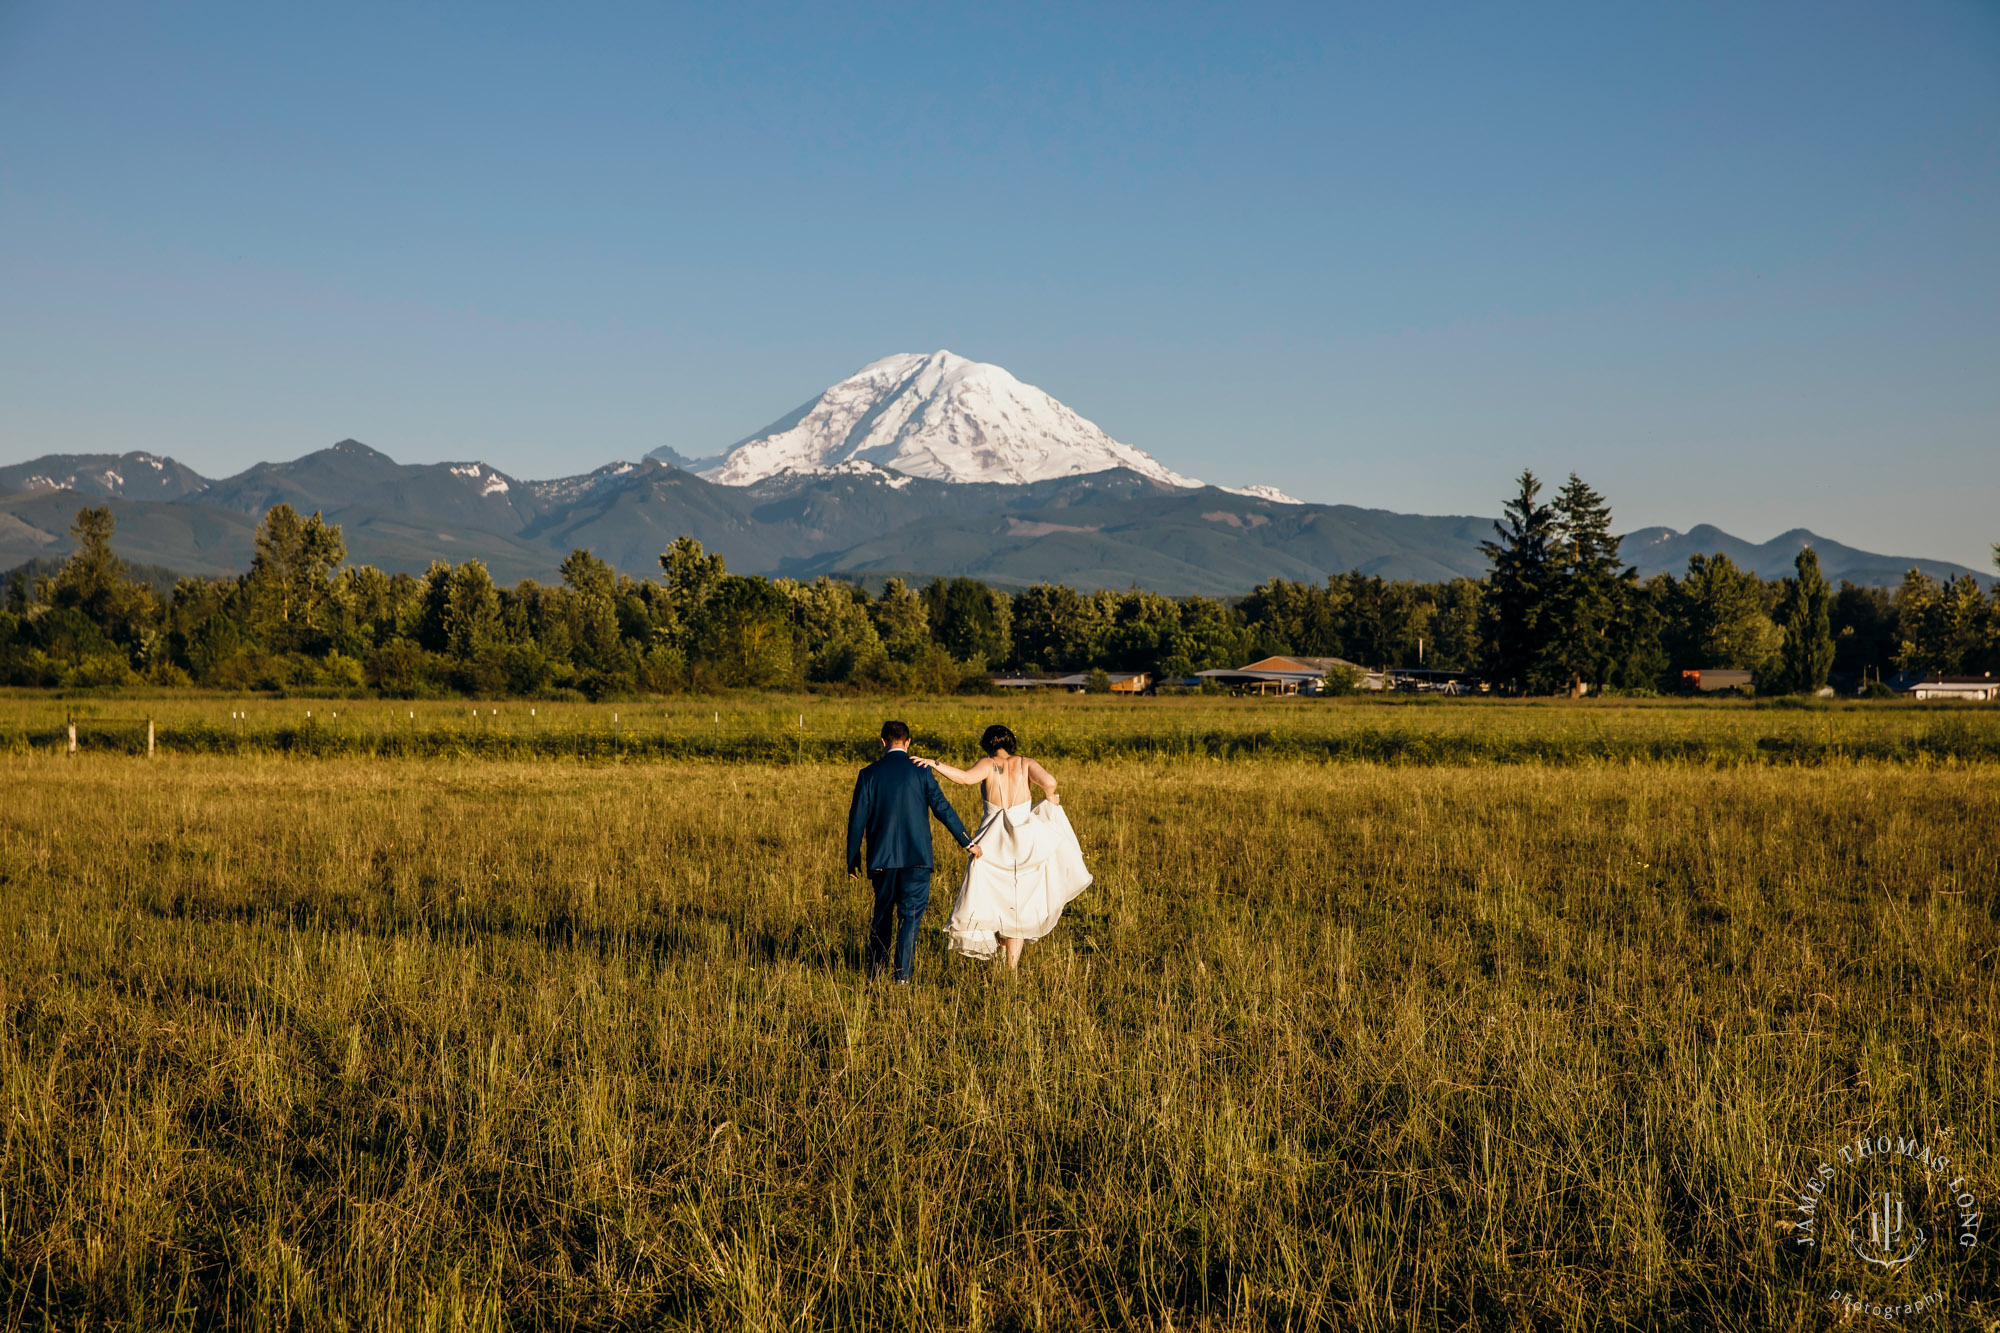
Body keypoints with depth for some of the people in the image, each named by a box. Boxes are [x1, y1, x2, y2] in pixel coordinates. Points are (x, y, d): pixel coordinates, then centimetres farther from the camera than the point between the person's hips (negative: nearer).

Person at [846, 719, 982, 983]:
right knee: (910, 913, 2)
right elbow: (943, 809, -3)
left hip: (882, 856, 2)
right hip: (916, 855, -2)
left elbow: (857, 819, 1)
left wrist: (852, 859, 10)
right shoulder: (920, 772, -3)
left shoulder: (869, 774, 0)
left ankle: (875, 970, 21)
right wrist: (967, 842, 6)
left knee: (882, 911, 17)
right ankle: (903, 974, -5)